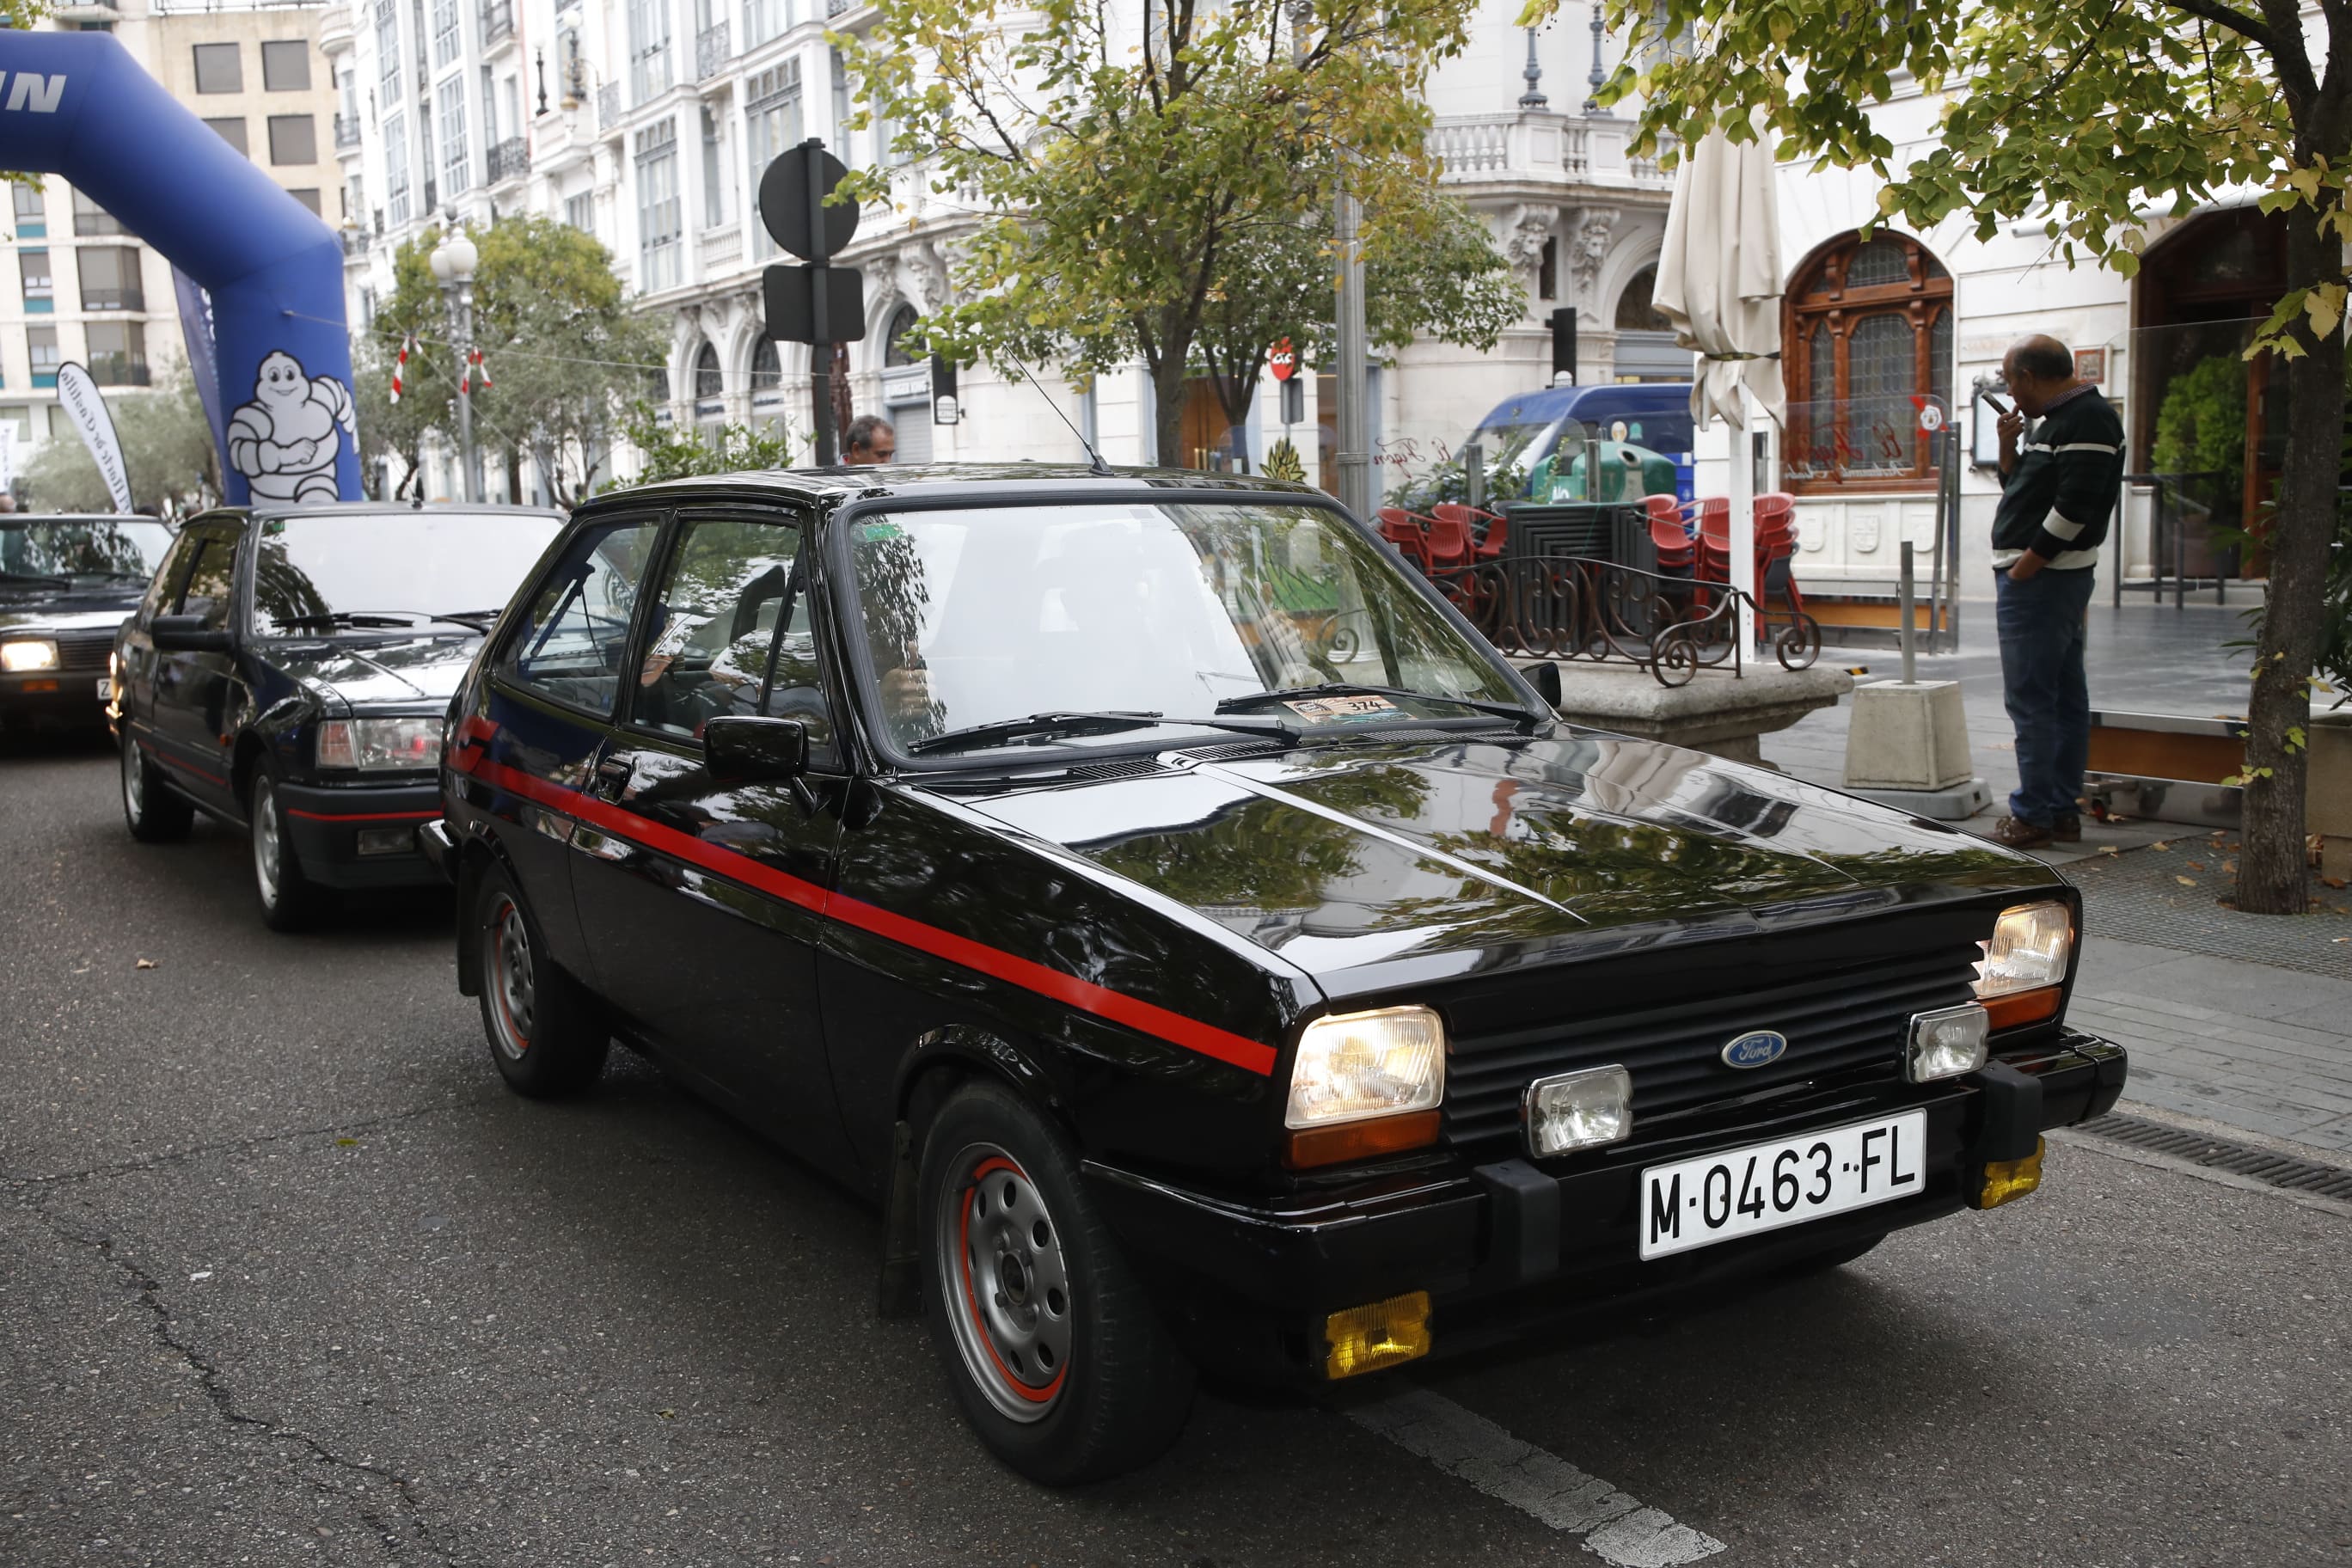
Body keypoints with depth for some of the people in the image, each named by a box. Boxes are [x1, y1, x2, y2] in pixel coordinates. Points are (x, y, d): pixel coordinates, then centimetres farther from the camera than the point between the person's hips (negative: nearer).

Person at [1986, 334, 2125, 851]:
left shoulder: (2088, 419, -14)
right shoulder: (2058, 420, 18)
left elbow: (2075, 505, -22)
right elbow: (2022, 490, 23)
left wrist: (2024, 567, -18)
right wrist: (2010, 447, 6)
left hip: (2040, 578, -11)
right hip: (2044, 577, 11)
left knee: (2030, 700, -9)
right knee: (2065, 698, 11)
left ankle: (2033, 814, -5)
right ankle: (2063, 811, 17)